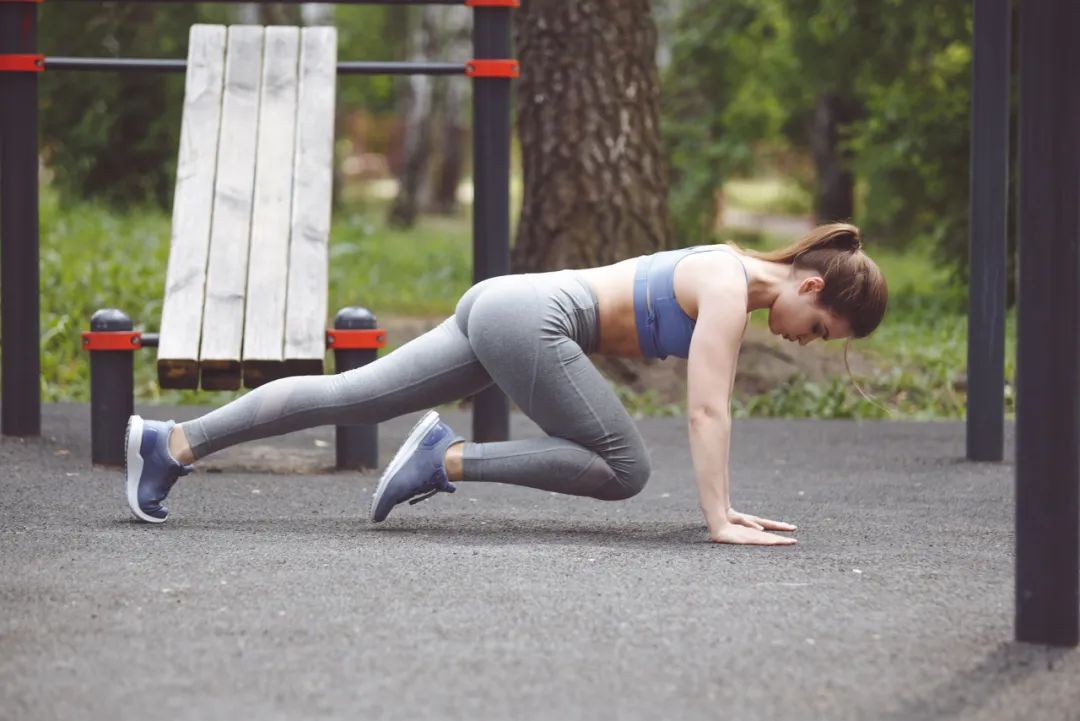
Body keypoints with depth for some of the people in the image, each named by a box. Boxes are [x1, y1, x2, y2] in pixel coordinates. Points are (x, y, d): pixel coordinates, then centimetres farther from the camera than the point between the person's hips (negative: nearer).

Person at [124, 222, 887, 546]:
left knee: (344, 396, 6)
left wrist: (722, 502, 20)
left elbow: (711, 406, 21)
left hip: (504, 309, 9)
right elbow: (706, 412, -18)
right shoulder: (732, 290, -12)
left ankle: (172, 443, 4)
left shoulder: (734, 276, 15)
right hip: (526, 321, -9)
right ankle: (449, 458, -6)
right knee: (623, 470, -5)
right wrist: (718, 522, -18)